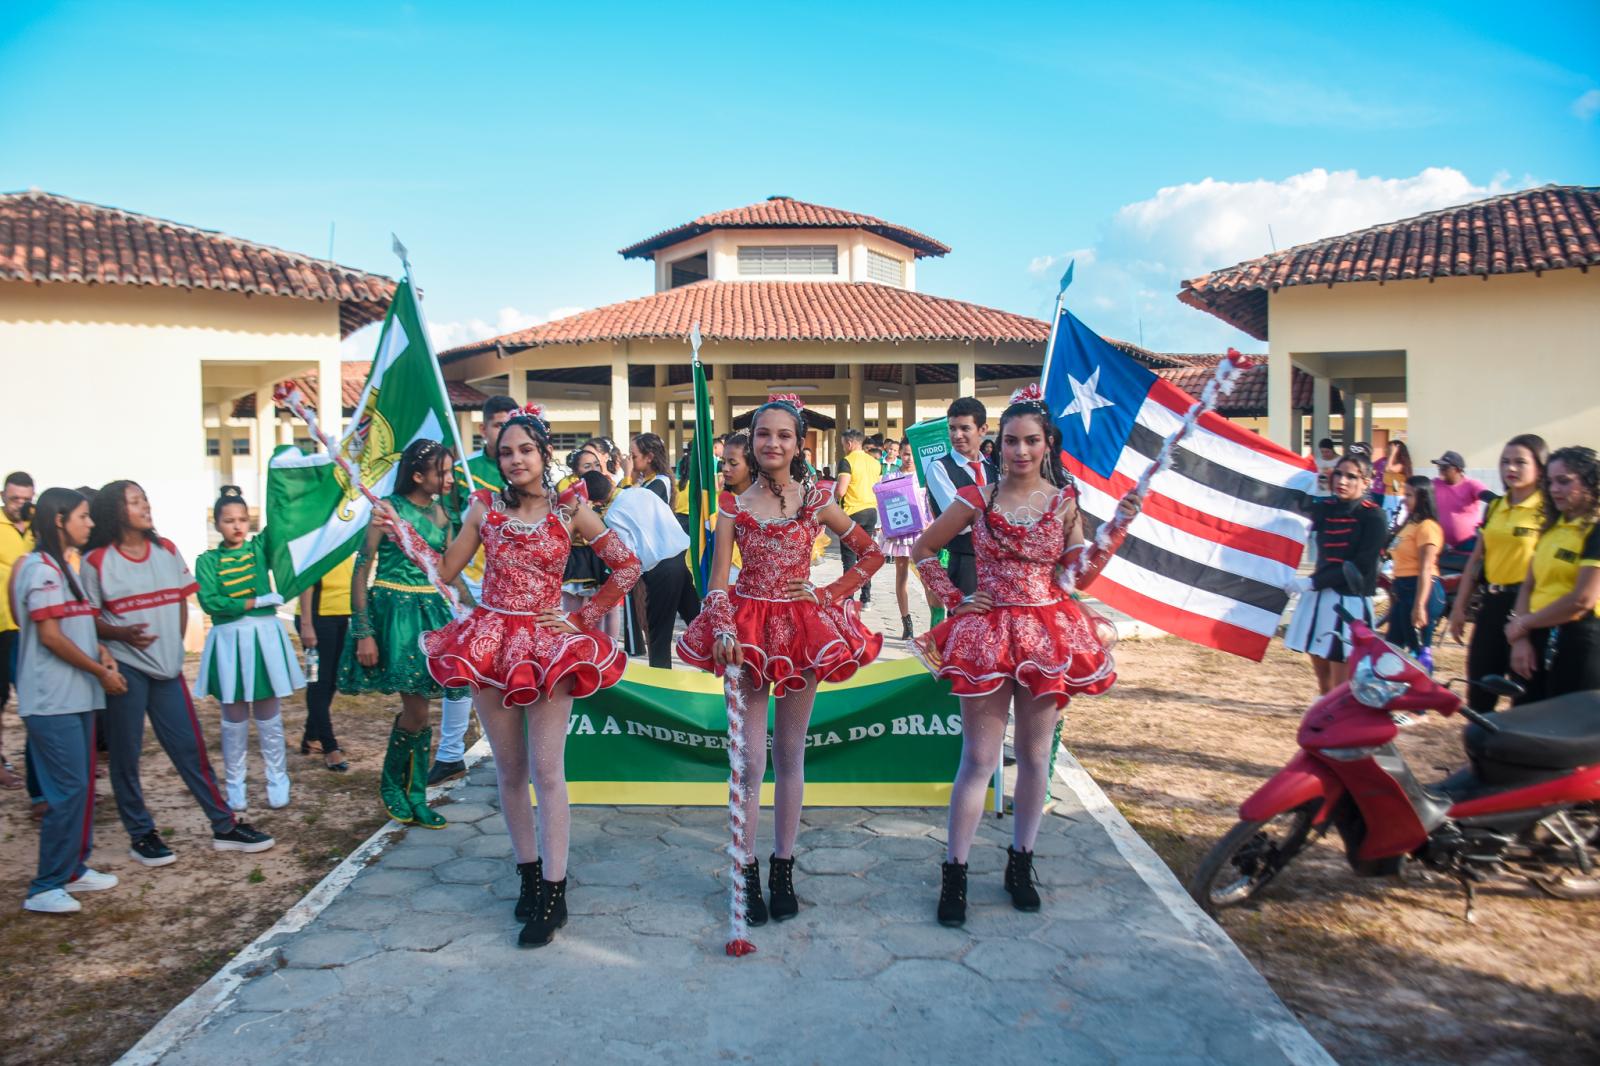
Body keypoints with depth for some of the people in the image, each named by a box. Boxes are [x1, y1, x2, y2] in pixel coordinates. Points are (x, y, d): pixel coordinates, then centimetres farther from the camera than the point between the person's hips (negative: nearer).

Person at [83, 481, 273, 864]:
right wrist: (120, 634, -20)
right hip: (124, 668, -4)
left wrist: (176, 645, 7)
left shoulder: (166, 550, 7)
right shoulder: (97, 561, -6)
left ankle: (224, 827, 10)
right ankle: (141, 836, 17)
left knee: (190, 747, 6)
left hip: (166, 666, 4)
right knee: (126, 754, 4)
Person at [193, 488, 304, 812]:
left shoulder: (260, 548, 4)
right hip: (229, 640, -1)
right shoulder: (207, 560, -1)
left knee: (268, 716, 7)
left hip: (265, 636, 1)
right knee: (234, 717, 9)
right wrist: (256, 601, -14)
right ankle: (234, 787, 19)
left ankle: (277, 783, 16)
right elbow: (210, 602, -12)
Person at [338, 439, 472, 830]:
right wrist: (363, 632, -14)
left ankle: (415, 797, 16)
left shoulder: (440, 514, 9)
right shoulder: (387, 508, -9)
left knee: (418, 707, 6)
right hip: (393, 610, -6)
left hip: (430, 610, 6)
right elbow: (361, 570, -9)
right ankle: (390, 783, 14)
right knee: (417, 710, -8)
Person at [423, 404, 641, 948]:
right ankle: (529, 873, 25)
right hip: (491, 640, 3)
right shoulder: (485, 506, 5)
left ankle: (553, 893, 2)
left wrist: (583, 617, -2)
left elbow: (627, 567, 0)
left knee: (546, 771, -5)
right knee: (509, 770, 10)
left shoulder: (570, 508, -2)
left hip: (548, 643, -3)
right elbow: (445, 571, 5)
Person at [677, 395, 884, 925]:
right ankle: (747, 871, 12)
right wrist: (723, 629, -20)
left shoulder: (816, 501, 0)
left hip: (802, 627, 1)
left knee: (790, 755, 10)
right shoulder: (735, 506, 0)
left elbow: (871, 553, 6)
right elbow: (718, 578, -4)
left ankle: (783, 869, 21)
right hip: (747, 629, -1)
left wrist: (829, 594, -4)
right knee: (751, 760, -1)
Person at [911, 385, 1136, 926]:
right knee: (979, 758, 0)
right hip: (987, 631, -2)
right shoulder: (978, 498, -1)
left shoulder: (1064, 500, 4)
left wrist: (1118, 527, -12)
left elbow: (1081, 574, -2)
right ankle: (954, 871, 9)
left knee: (1035, 754, 10)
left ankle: (1021, 863, 26)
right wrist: (954, 599, -1)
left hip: (1048, 631, 2)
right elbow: (923, 549, 7)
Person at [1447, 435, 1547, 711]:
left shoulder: (1547, 510, -8)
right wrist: (1459, 607, 12)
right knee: (1479, 690, 13)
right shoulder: (1495, 507, 12)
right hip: (1491, 604, 6)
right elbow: (1476, 560, 15)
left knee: (1524, 692, 2)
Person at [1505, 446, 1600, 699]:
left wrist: (1522, 624, -7)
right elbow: (1528, 585, 11)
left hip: (1578, 642, -7)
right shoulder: (1552, 527, 14)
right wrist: (1521, 638, -3)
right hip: (1539, 639, 7)